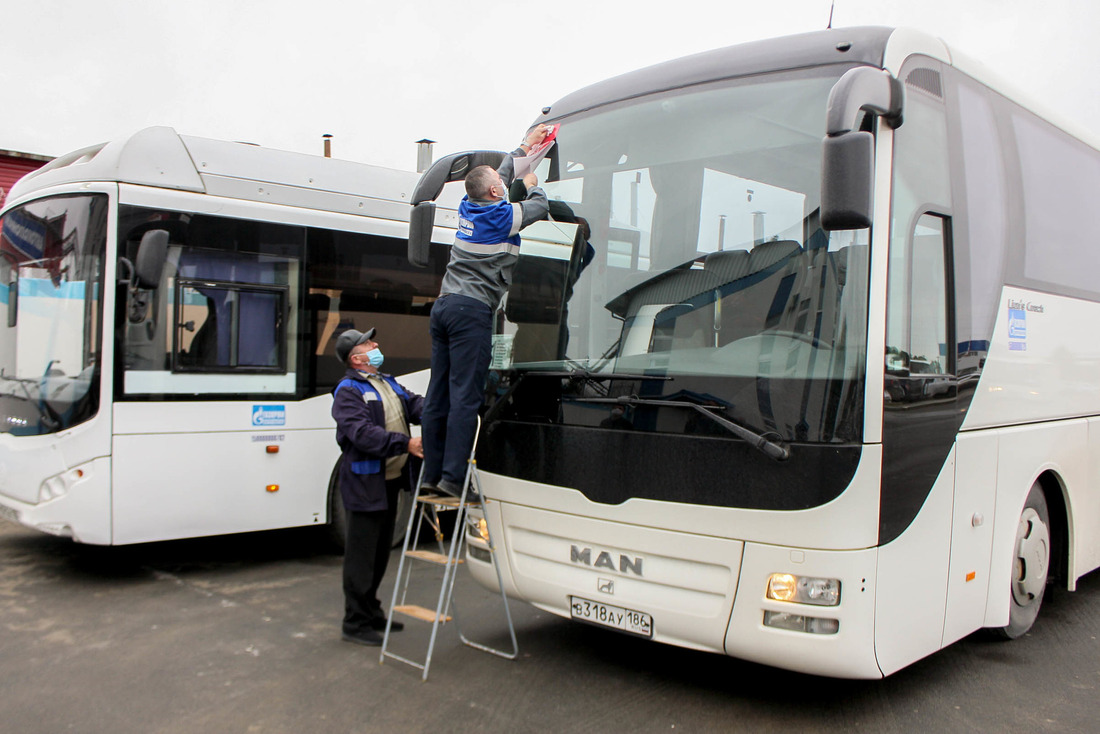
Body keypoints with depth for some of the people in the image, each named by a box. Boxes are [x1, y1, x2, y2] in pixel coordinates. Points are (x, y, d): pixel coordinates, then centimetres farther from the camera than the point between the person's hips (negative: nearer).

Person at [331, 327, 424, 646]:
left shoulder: (388, 383, 16)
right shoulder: (347, 392, -12)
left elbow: (415, 404, 7)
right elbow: (363, 433, -25)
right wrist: (404, 443, -31)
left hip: (390, 481, 9)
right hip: (365, 485, -9)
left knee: (380, 552, 18)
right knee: (361, 555, -2)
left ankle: (371, 612, 32)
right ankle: (355, 623, 8)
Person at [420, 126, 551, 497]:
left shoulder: (469, 207, 15)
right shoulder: (503, 216, -5)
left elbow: (500, 174, 31)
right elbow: (540, 206, 12)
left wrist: (524, 145, 38)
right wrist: (531, 185, 31)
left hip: (443, 305, 8)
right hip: (472, 311, -8)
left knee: (438, 394, 6)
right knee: (465, 396, -9)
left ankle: (431, 474, 9)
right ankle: (453, 476, -12)